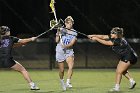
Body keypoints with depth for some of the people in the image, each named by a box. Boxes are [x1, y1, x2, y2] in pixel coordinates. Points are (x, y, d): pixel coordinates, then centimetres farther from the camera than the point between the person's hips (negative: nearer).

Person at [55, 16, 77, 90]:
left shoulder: (74, 33, 1)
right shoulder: (61, 30, -1)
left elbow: (72, 43, -9)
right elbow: (57, 41, -7)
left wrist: (66, 46, -27)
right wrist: (58, 33, -20)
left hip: (69, 51, 1)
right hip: (60, 51, -1)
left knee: (71, 66, -24)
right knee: (61, 70, 4)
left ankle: (68, 82, -21)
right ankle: (62, 81, 31)